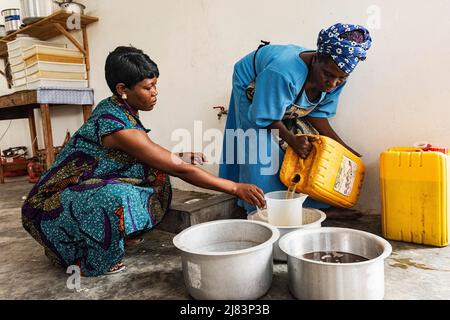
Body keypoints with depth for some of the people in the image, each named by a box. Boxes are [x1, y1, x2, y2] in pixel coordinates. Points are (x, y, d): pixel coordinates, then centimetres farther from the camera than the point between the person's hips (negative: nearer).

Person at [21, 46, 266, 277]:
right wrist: (235, 188, -22)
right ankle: (89, 263, -8)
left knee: (155, 176, -1)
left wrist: (183, 157, -3)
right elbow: (180, 169, -26)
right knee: (117, 198, -37)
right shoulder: (117, 126, -27)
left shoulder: (112, 108, -1)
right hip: (52, 206, -8)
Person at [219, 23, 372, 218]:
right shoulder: (283, 73, -45)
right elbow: (267, 117, -31)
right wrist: (291, 140, -36)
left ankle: (317, 206, 8)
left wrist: (343, 148, -14)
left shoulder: (337, 77, -24)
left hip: (291, 104, 6)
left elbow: (318, 113, -11)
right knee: (265, 151, -17)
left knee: (308, 146, -3)